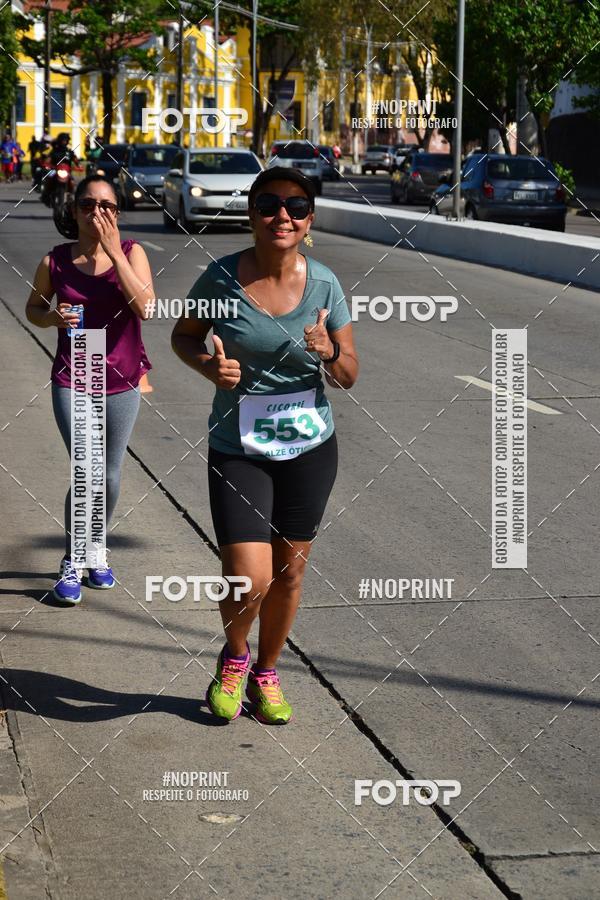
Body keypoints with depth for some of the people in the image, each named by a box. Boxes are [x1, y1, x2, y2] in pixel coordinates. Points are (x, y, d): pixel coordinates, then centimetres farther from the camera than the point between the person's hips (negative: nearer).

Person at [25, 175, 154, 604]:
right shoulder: (55, 261, -5)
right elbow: (33, 307, 11)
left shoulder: (132, 252, -7)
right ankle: (71, 563, 6)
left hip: (121, 381, 1)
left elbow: (145, 307, -22)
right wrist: (53, 317, -12)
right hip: (71, 380, -1)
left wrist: (114, 251, -23)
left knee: (110, 477, 12)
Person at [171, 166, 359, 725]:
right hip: (238, 451, -2)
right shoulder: (222, 276, -11)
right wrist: (208, 365, -16)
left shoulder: (324, 284, -6)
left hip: (309, 448, 2)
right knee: (248, 580, -12)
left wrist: (328, 353, -22)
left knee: (288, 574, 14)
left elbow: (349, 375, 1)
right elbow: (183, 334, 6)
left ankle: (266, 673, 38)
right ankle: (234, 657, 23)